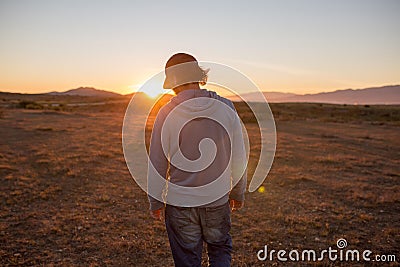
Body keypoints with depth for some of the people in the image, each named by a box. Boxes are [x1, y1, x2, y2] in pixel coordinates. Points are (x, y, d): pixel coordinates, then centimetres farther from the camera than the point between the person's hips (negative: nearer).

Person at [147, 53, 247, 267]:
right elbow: (239, 157, -1)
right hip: (218, 201, 1)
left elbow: (157, 163, -5)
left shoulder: (167, 113, -11)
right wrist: (238, 192, 14)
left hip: (180, 203, -1)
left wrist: (155, 202, 8)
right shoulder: (226, 107, -7)